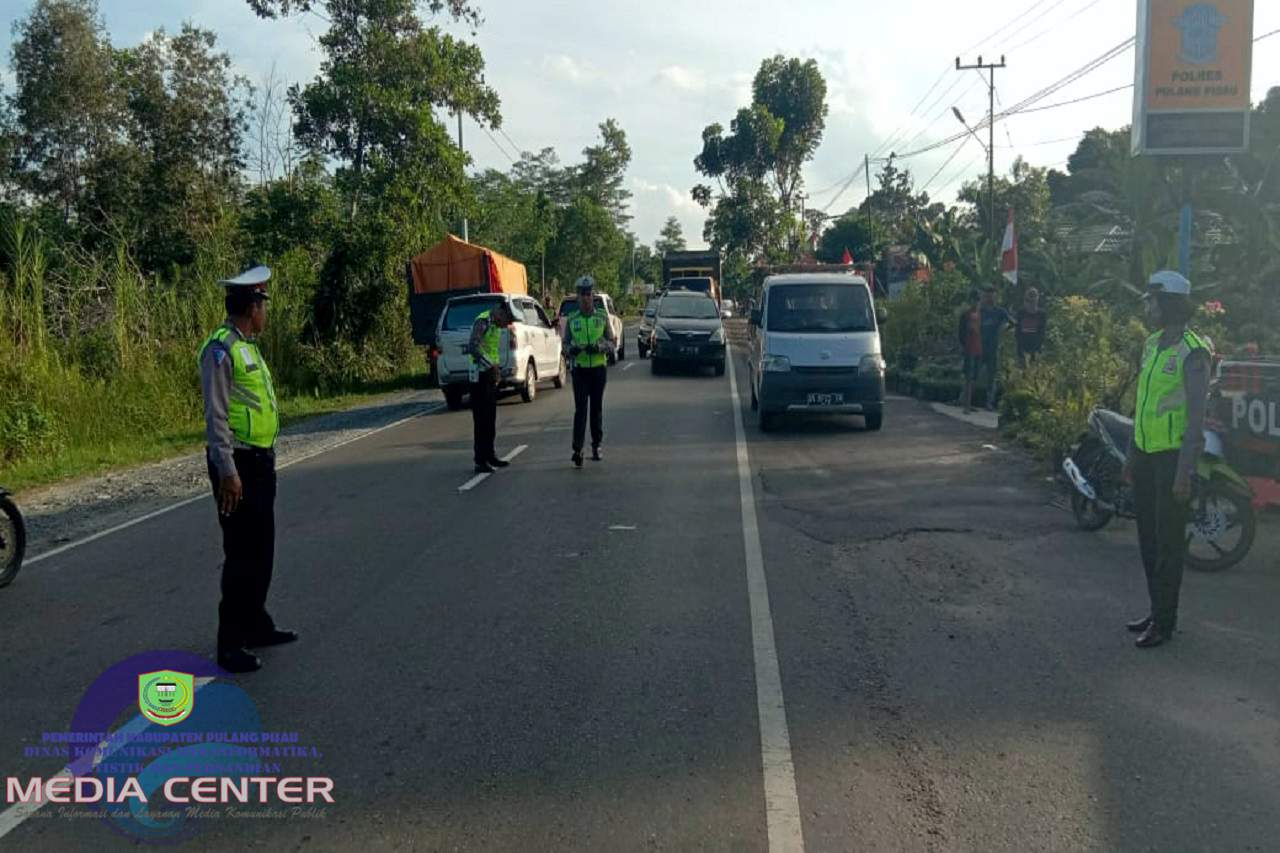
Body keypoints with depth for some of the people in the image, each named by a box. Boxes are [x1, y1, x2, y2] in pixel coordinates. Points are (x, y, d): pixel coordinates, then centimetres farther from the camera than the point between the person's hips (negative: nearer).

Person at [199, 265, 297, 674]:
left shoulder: (248, 346, 14)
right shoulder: (220, 349, -15)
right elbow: (216, 415, -19)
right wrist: (227, 471, -22)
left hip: (261, 462, 10)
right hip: (238, 465, -10)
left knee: (261, 551, 17)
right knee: (242, 556, -5)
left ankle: (255, 626, 30)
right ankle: (230, 644, 4)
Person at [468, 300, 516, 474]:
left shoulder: (496, 324, 15)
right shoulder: (483, 321, -15)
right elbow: (473, 347, -28)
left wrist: (497, 369, 14)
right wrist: (491, 365, -30)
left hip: (491, 375, 9)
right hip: (480, 375, -9)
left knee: (491, 419, 13)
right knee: (481, 419, -7)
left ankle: (490, 455, 22)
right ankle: (480, 461, -5)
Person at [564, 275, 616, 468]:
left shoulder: (602, 318, 5)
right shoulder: (571, 320, 6)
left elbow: (613, 343, 3)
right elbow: (565, 344, 8)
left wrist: (599, 347, -17)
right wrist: (571, 349, -15)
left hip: (599, 368, 1)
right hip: (580, 369, -1)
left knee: (597, 408, 8)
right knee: (580, 409, -8)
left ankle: (596, 445, 21)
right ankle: (577, 450, -13)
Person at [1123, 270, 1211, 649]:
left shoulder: (1193, 352, -15)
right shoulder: (1152, 344, 12)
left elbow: (1197, 416, -17)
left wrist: (1184, 472, -20)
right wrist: (1131, 455, 20)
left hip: (1173, 457, -8)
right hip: (1146, 453, 8)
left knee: (1169, 541, -2)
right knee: (1148, 536, 14)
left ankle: (1164, 621, 7)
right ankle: (1157, 609, 26)